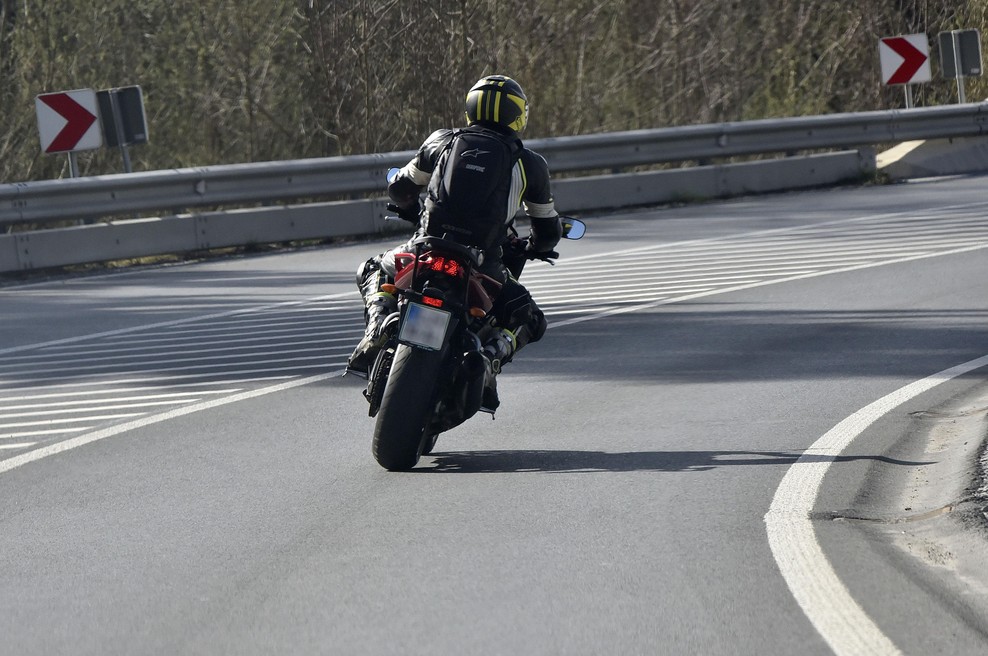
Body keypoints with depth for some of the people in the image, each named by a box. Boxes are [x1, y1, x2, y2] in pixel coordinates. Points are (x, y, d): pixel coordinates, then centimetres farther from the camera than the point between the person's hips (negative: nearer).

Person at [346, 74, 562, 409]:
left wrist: (415, 213, 50)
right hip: (483, 265, -1)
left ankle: (378, 327, 1)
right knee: (529, 321, 20)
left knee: (374, 271, 31)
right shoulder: (529, 163, 11)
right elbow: (548, 229, 22)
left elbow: (399, 189, 27)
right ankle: (487, 359, -10)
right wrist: (534, 249, 46)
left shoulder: (443, 141, 13)